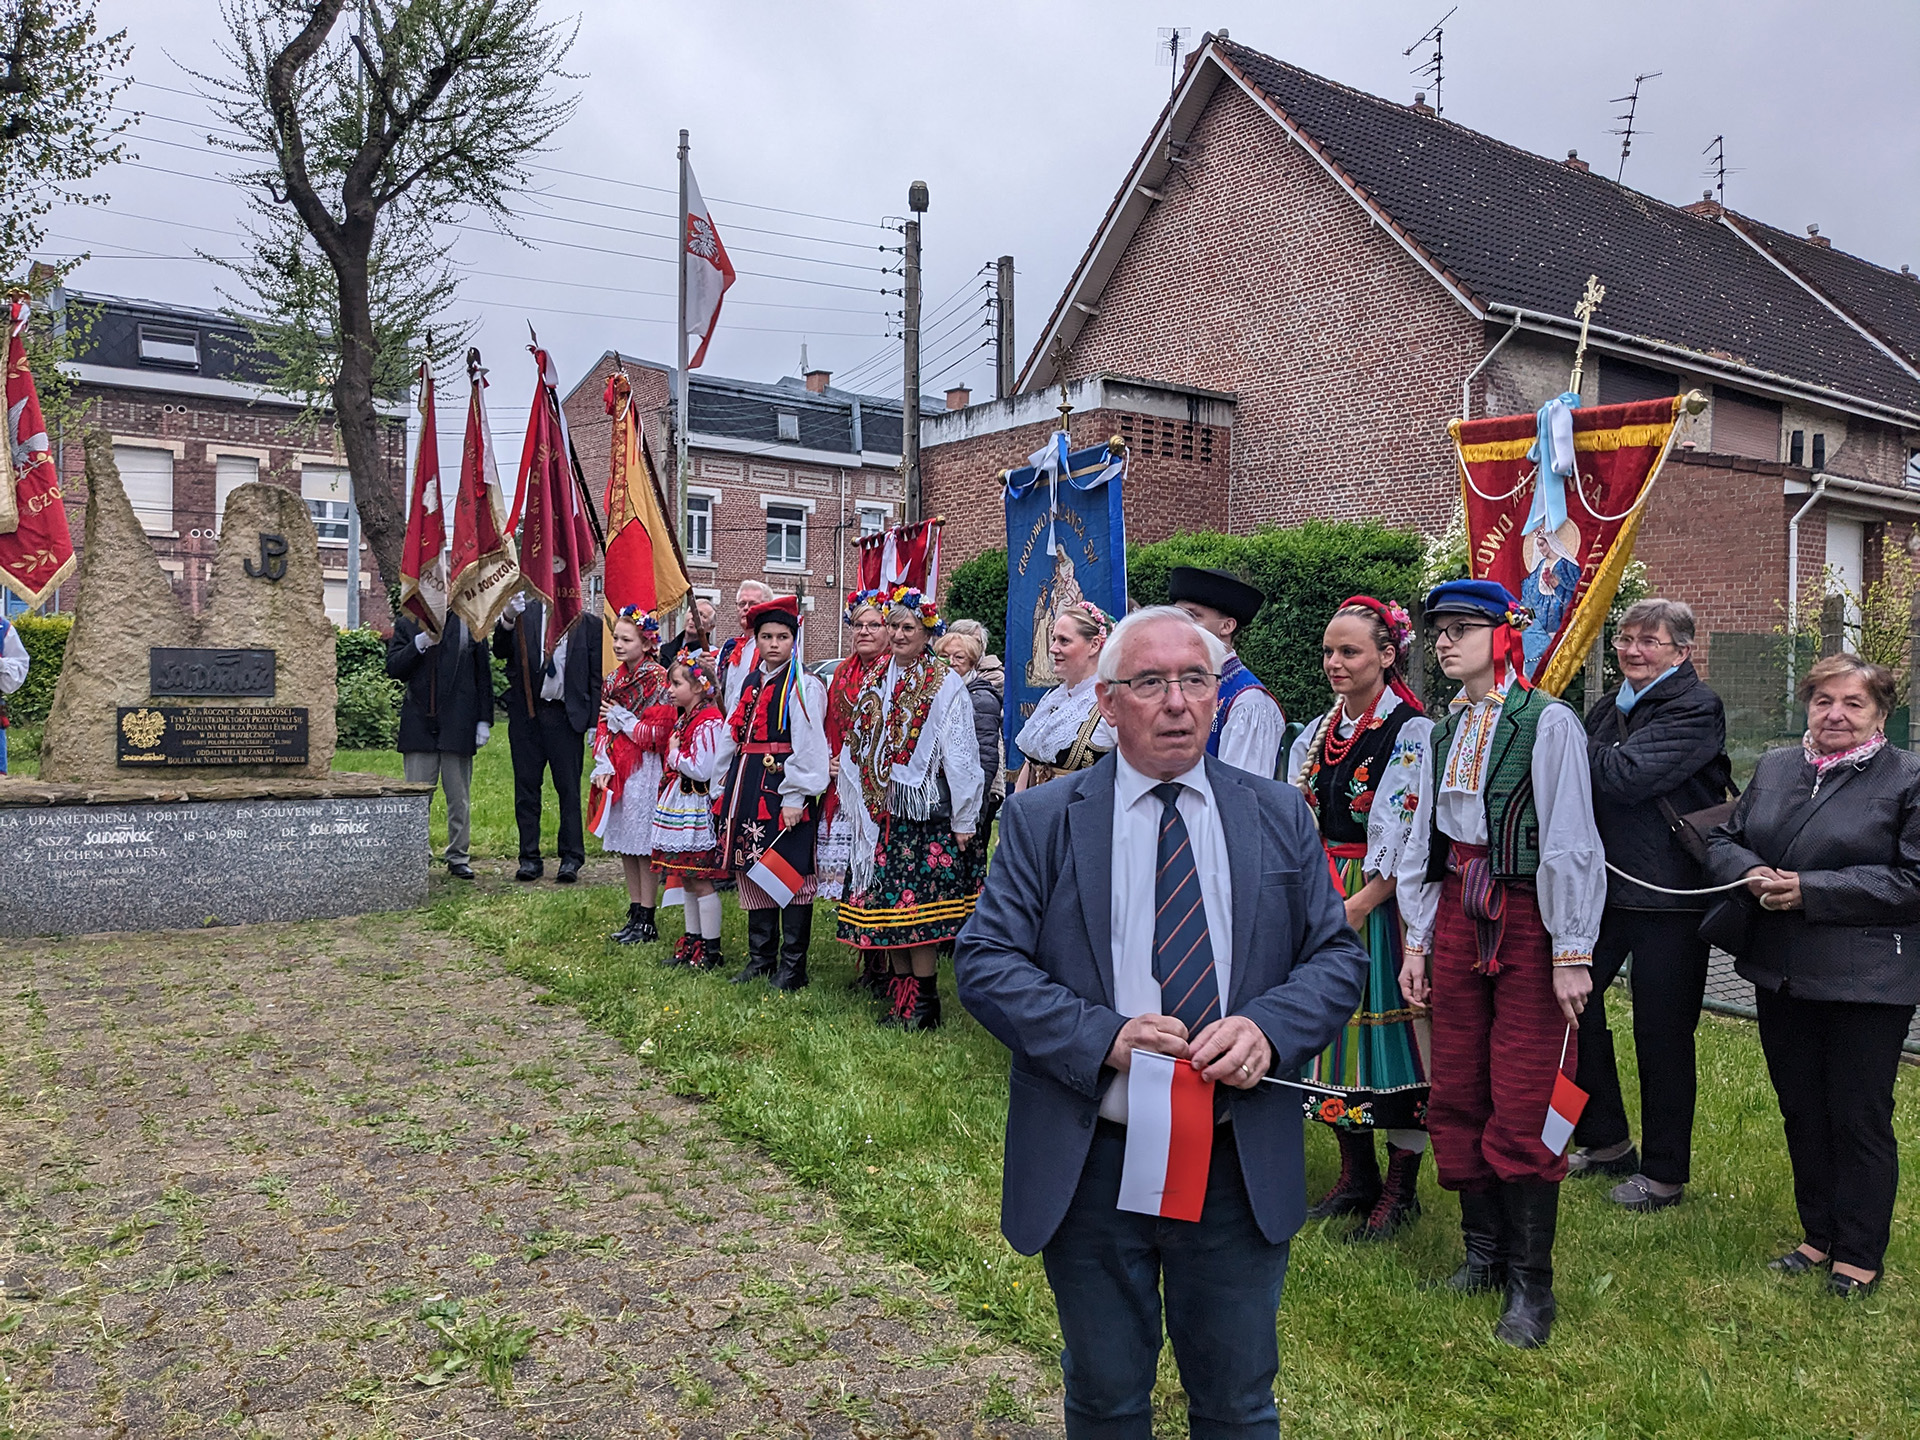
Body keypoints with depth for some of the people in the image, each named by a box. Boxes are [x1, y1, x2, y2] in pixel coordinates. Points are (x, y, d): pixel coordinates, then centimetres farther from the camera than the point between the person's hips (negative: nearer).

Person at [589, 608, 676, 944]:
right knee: (625, 846, 12)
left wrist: (620, 717, -7)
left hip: (644, 770, -7)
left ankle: (647, 922, 6)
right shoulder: (613, 680, 12)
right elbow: (603, 727, 13)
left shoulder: (657, 680, -10)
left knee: (644, 846, -2)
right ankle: (634, 914, 22)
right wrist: (603, 766, 0)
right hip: (617, 771, 7)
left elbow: (657, 733, -14)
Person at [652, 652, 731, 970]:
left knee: (701, 881, -4)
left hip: (696, 808, -10)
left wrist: (675, 753, -12)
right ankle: (692, 944, 24)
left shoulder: (708, 723, -17)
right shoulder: (685, 719, 13)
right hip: (680, 806, 10)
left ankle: (711, 951, 4)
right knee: (687, 880, 15)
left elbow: (702, 770, -24)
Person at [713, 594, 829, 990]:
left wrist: (795, 798, -17)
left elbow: (808, 747, -13)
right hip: (748, 788, 8)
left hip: (784, 789, -7)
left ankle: (792, 966, 5)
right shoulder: (750, 682, 15)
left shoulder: (803, 686, -7)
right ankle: (761, 958, 24)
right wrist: (728, 788, 15)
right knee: (752, 871, 12)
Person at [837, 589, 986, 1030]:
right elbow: (859, 752, 19)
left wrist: (963, 819, -11)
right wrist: (859, 805, 15)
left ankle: (923, 1004, 3)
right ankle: (901, 998, 17)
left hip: (925, 812, -6)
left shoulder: (944, 685, -5)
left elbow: (959, 754, -8)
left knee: (918, 906, -6)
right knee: (885, 903, 7)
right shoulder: (875, 683, 13)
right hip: (880, 812, 6)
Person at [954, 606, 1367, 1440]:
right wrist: (1102, 1036, -21)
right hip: (1089, 1165, -1)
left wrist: (1267, 1027, -17)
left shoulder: (1280, 817, 3)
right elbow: (984, 961, -8)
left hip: (1241, 1165, 2)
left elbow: (1338, 955, 3)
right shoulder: (1040, 821, -3)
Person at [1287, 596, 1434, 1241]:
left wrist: (1355, 908, -17)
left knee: (1389, 1025, 0)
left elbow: (1404, 842, -15)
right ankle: (1356, 1176, 27)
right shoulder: (1317, 734, 11)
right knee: (1334, 1026, 12)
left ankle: (1400, 1189, 15)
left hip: (1383, 902, -7)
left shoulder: (1413, 733, -11)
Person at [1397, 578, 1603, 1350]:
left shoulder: (1547, 722, -10)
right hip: (1458, 917, 6)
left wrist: (1571, 954, -12)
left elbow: (1570, 843, -12)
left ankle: (1531, 1283, 13)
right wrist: (1417, 941, 11)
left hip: (1527, 923, -6)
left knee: (1522, 1109, -2)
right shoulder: (1443, 730, 10)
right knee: (1455, 1096, 11)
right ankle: (1484, 1251, 28)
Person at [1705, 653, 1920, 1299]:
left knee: (1859, 1119, 5)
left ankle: (1859, 1253, 21)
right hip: (1780, 975, 5)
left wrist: (1809, 891, -19)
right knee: (1801, 1111, 15)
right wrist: (1751, 873, -10)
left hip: (1865, 982, -5)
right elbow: (1722, 839, 13)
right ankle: (1818, 1233, 32)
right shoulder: (1773, 768, 10)